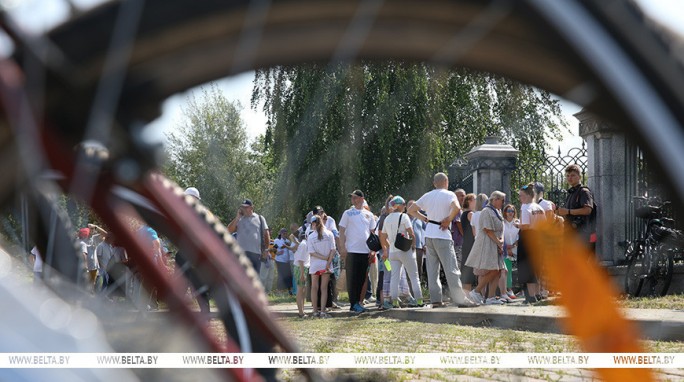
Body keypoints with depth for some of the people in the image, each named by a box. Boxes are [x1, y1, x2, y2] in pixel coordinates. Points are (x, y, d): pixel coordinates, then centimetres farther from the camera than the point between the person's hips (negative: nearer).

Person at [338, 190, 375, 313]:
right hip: (351, 251, -4)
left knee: (362, 278, 7)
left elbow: (372, 232, 16)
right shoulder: (348, 213, 3)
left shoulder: (369, 215, 12)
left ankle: (357, 302, 14)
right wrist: (342, 247, -9)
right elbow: (341, 231, 0)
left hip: (365, 251, 4)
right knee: (352, 278, -5)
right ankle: (354, 303, -4)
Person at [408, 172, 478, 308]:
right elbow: (456, 207, -26)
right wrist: (448, 220, -12)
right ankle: (460, 299, -8)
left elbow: (411, 210, 16)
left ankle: (436, 299, 8)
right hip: (442, 235, -6)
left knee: (432, 268, 9)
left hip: (429, 234, 6)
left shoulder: (427, 196, 12)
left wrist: (425, 219, 12)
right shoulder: (449, 195, -6)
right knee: (451, 268, -6)